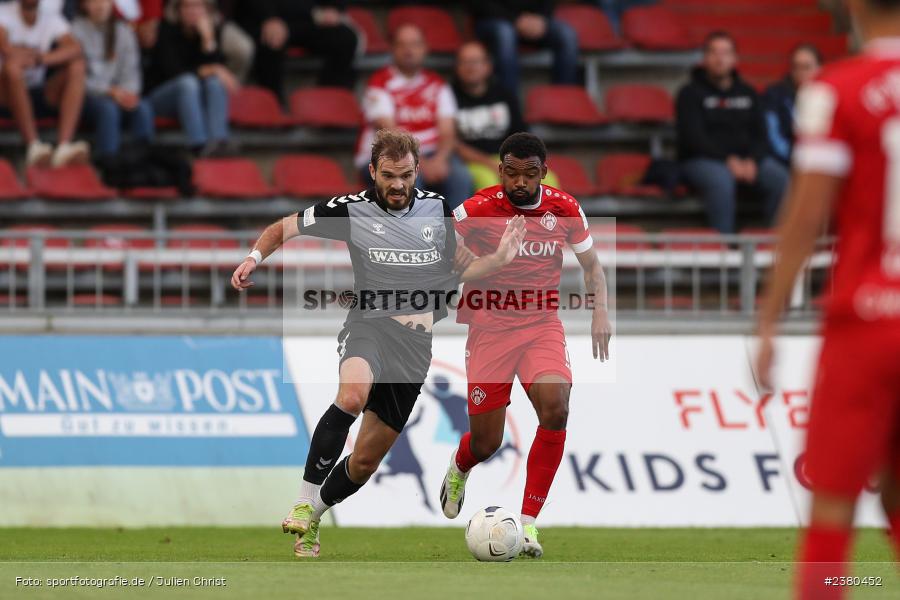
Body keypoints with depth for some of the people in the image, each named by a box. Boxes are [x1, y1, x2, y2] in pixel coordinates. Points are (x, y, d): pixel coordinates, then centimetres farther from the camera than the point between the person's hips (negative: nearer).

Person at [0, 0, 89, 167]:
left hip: (39, 95, 4)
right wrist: (37, 55, -12)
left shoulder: (52, 19, 4)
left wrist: (41, 59, -31)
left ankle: (64, 145, -33)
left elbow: (75, 49, -16)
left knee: (77, 66, -17)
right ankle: (33, 145, -35)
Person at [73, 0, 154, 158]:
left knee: (142, 108, -27)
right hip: (88, 96, -4)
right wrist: (110, 91, -17)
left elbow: (131, 74, 8)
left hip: (118, 92, 4)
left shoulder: (124, 32, 12)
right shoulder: (77, 31, -2)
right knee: (108, 108, -36)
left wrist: (128, 92, -15)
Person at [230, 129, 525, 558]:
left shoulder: (437, 209, 9)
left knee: (367, 459, 6)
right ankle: (304, 502, -29)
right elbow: (284, 228, 8)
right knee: (353, 395, -37)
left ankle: (311, 521, 30)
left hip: (416, 344, 3)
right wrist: (255, 257, -10)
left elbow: (462, 267, 19)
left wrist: (499, 259, 1)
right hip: (369, 326, -3)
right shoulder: (351, 210, 0)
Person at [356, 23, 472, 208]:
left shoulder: (436, 84, 13)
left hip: (430, 155, 4)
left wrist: (439, 160, -19)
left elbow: (447, 132, 3)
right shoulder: (381, 83, -1)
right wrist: (422, 164, -23)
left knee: (460, 176, -27)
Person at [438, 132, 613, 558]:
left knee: (555, 408, -26)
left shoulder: (564, 209, -2)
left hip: (542, 326, 1)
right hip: (489, 328, -1)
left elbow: (591, 264, 13)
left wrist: (599, 311, -2)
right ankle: (458, 470, 44)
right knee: (486, 443, 2)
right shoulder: (476, 211, -10)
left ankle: (529, 521, -17)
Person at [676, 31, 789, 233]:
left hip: (747, 159, 4)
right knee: (721, 180, -38)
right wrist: (728, 161, -19)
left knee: (780, 178, -24)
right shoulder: (690, 94, 3)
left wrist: (752, 161, -12)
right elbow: (694, 137, -8)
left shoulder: (748, 93, 17)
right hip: (701, 160, -4)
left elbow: (760, 135, 10)